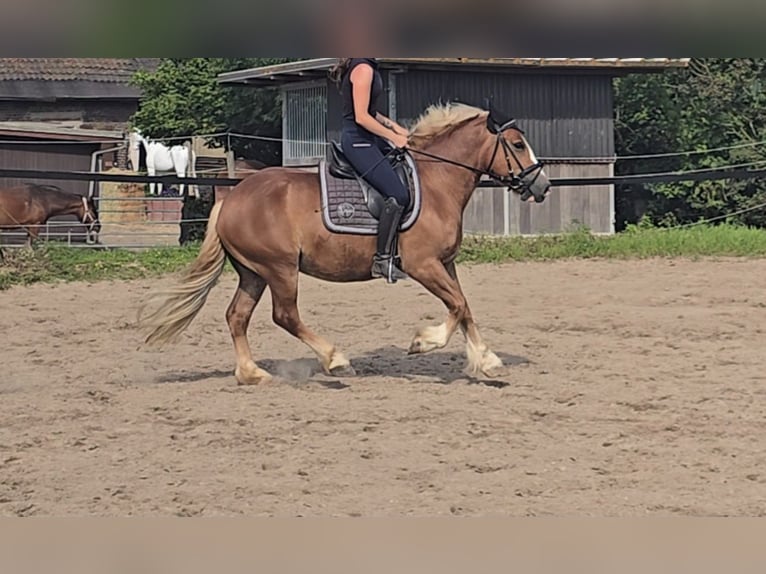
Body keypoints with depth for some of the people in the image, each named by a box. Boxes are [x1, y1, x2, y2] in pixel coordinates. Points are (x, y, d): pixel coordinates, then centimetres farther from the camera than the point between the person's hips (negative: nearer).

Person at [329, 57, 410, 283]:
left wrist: (392, 125, 10)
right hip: (359, 141, -11)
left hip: (367, 139, 11)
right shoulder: (363, 69, -16)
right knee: (398, 195, -20)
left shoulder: (368, 68, 16)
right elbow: (361, 117, -19)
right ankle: (383, 260, -17)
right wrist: (393, 137, -12)